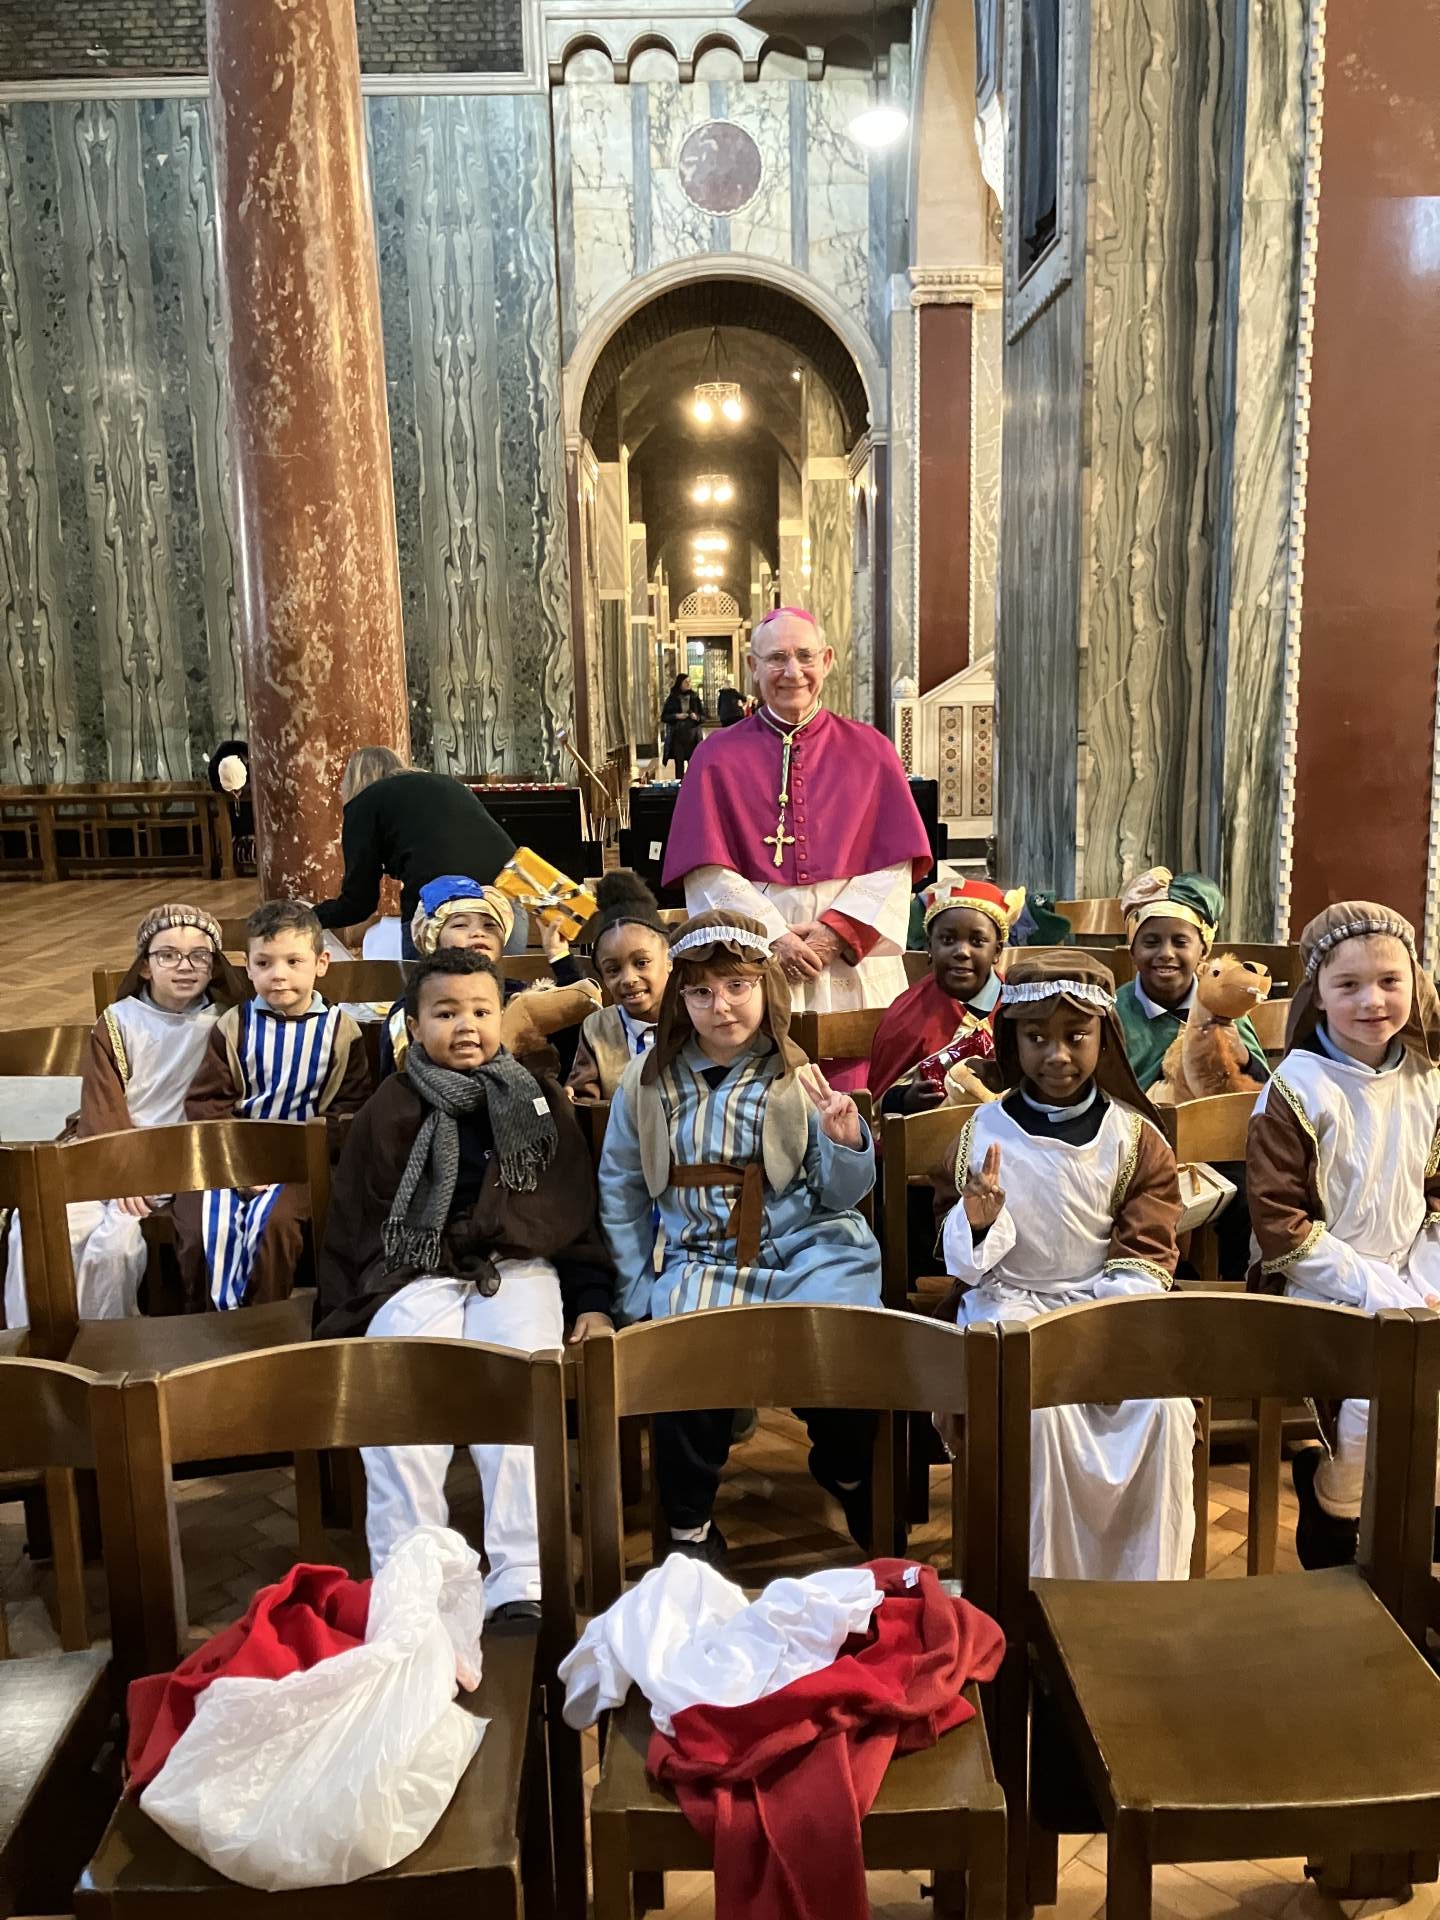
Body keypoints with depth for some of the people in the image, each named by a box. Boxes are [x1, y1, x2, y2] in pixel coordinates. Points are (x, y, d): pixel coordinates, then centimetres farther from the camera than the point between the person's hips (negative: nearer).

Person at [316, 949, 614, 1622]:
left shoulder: (540, 1100, 12)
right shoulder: (390, 1111, 8)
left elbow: (578, 1210, 15)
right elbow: (350, 1226, 13)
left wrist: (593, 1301, 6)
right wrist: (341, 1324, 6)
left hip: (519, 1270, 0)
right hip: (417, 1278, 0)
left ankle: (519, 1583, -22)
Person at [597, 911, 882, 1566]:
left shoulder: (800, 1078, 2)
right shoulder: (647, 1081, 4)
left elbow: (839, 1198, 5)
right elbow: (620, 1189, 12)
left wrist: (846, 1143, -16)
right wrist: (638, 1290, 5)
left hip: (807, 1248, 0)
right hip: (700, 1257, 0)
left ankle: (846, 1477, 13)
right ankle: (689, 1525, -1)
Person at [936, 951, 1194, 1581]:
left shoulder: (1136, 1138, 4)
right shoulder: (984, 1132, 1)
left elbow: (1145, 1257, 1)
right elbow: (969, 1264, 3)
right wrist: (979, 1225, -22)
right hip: (1012, 1304, -1)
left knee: (1164, 1405, -25)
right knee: (1041, 1407, -30)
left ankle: (1152, 1585, -6)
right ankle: (1044, 1582, -10)